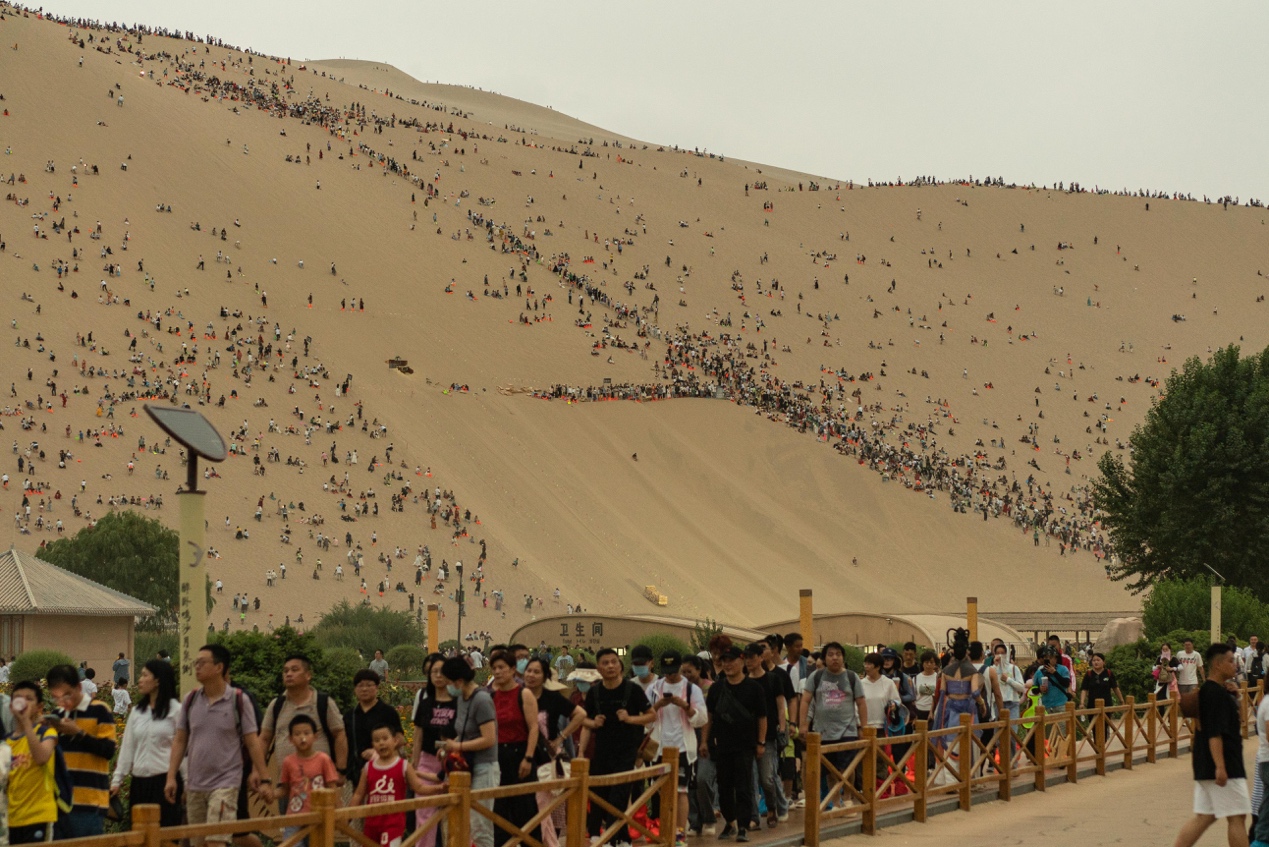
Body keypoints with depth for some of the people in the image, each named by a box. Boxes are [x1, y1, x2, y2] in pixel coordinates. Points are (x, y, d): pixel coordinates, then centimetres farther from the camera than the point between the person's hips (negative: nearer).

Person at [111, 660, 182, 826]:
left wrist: (187, 782, -8)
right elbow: (127, 748, 14)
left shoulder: (176, 710, -4)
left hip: (165, 780, -6)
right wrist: (117, 779, 10)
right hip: (139, 781, 6)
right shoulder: (137, 711, 13)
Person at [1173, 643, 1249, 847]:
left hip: (1206, 768, 10)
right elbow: (1214, 734, -23)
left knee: (1204, 817, 9)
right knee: (1236, 817, -2)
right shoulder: (1217, 693, -16)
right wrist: (1220, 767, -27)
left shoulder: (1207, 690, 15)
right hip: (1224, 768, -10)